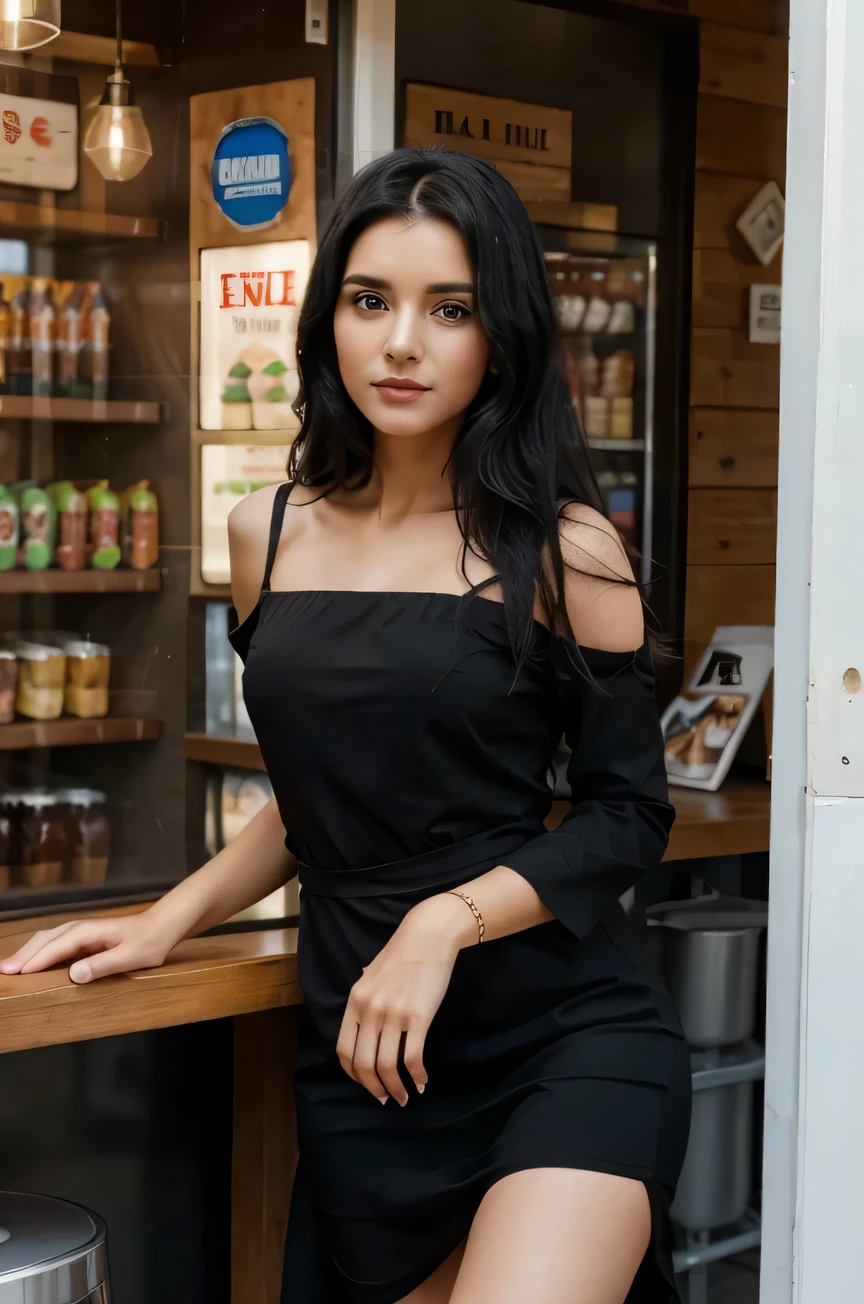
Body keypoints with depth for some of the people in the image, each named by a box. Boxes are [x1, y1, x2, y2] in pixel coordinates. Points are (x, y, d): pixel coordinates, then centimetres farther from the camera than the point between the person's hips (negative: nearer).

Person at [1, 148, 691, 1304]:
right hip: (358, 1059, 5)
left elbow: (630, 815, -3)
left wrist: (443, 922, -15)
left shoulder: (559, 548, -4)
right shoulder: (269, 536, 10)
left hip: (568, 1039, -4)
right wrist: (165, 924, 14)